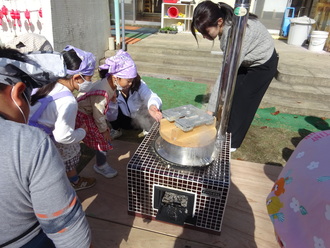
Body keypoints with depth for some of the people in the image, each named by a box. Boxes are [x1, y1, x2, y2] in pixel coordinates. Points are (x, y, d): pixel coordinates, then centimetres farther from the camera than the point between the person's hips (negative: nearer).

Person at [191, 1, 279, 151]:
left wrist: (210, 109, -40)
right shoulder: (225, 25, -16)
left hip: (262, 64, -7)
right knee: (229, 98, 4)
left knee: (242, 103, -4)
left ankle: (232, 143, 12)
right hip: (245, 61, 7)